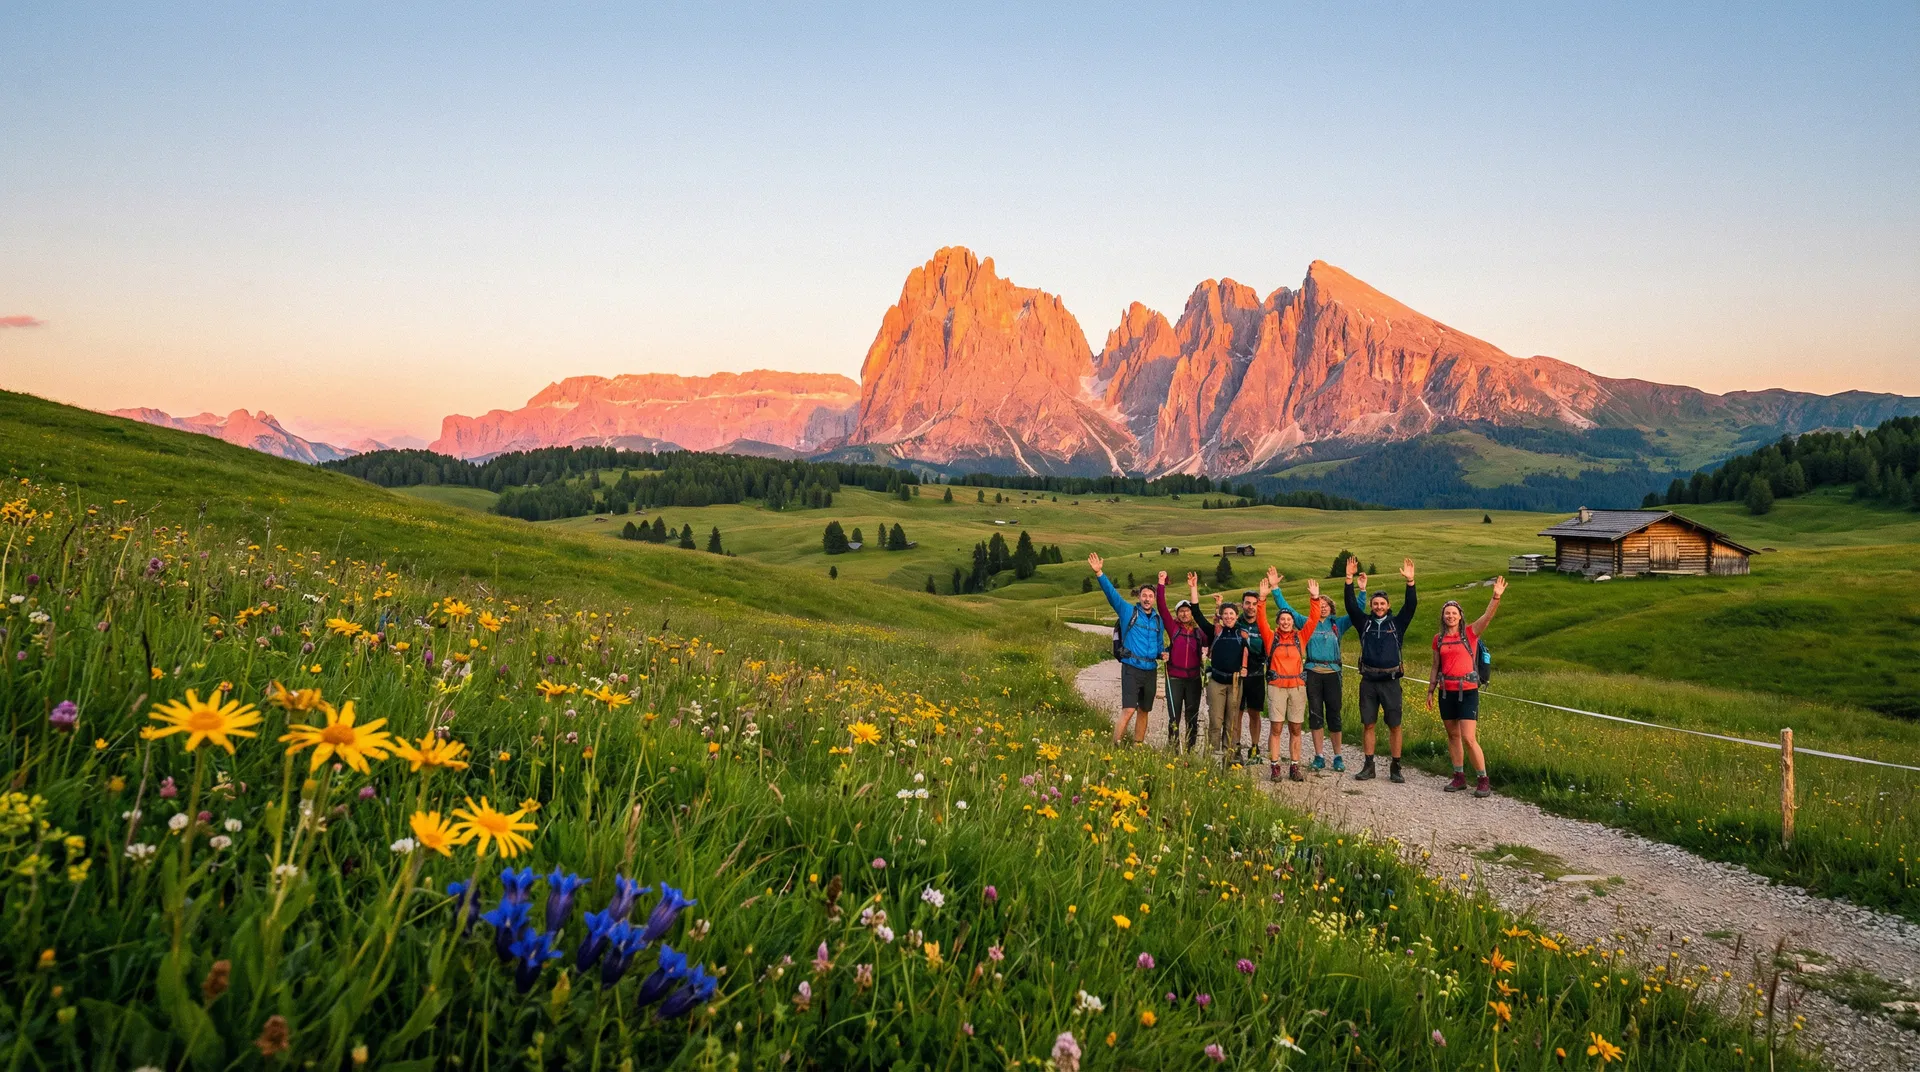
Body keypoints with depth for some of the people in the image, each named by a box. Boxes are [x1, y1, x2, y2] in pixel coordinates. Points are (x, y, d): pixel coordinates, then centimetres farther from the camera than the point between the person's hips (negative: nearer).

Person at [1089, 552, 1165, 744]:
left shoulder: (1159, 620, 11)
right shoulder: (1128, 612, -2)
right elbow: (1112, 593, -13)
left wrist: (1162, 653, -1)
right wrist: (1099, 573, -26)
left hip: (1151, 671, 5)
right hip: (1131, 669, -5)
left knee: (1144, 712, 12)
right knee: (1128, 710, -16)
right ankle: (1114, 747, -11)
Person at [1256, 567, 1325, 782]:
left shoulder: (1300, 637, 10)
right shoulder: (1271, 637, 5)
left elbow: (1313, 619, 2)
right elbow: (1261, 620, -6)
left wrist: (1314, 598, -9)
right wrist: (1263, 597, -18)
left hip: (1297, 686, 2)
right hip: (1276, 686, -2)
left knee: (1295, 729, 5)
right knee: (1275, 727, -4)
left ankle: (1294, 767, 10)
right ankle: (1275, 766, 0)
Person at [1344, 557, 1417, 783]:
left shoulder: (1397, 623, 6)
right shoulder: (1365, 622, 8)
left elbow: (1410, 606, -6)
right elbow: (1351, 605, -2)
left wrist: (1410, 581, -17)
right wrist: (1350, 580, -11)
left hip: (1390, 681, -1)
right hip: (1369, 681, 1)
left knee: (1394, 725, 0)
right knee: (1367, 724, 4)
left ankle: (1396, 768, 6)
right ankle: (1368, 766, 11)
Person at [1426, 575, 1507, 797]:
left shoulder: (1470, 633, -3)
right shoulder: (1439, 639, 8)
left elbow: (1488, 617, -20)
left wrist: (1496, 597, -35)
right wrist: (1430, 691, 15)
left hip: (1467, 692, -5)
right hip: (1446, 692, 5)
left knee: (1469, 738, -10)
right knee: (1452, 735, 10)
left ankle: (1483, 780, 1)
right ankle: (1459, 777, 20)